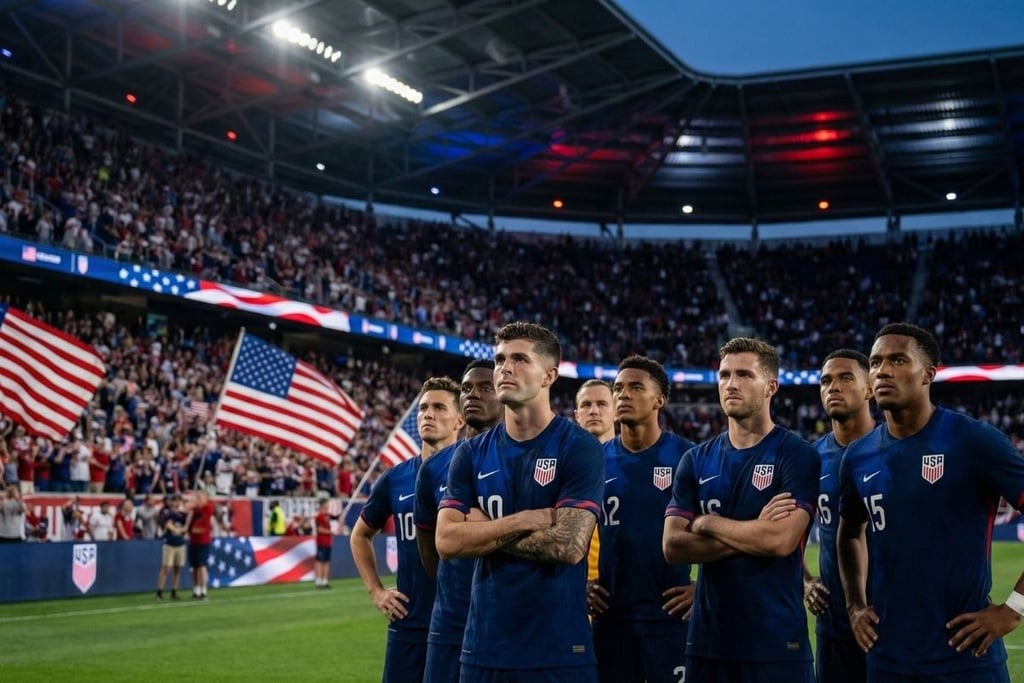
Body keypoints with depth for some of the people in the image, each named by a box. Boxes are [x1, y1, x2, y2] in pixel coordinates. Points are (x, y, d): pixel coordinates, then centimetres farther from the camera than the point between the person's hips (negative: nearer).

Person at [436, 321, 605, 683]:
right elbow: (446, 541, -5)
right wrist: (526, 520, -14)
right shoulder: (471, 453, 6)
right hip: (484, 647, 4)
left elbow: (568, 546, -17)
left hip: (559, 650, -4)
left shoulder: (579, 448, -7)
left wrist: (484, 531, -7)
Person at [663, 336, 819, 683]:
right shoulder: (696, 460, 7)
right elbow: (673, 547, -3)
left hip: (777, 642, -4)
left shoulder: (797, 456, -6)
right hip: (708, 639, 4)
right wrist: (754, 534, -12)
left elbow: (781, 540, -19)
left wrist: (708, 523, -6)